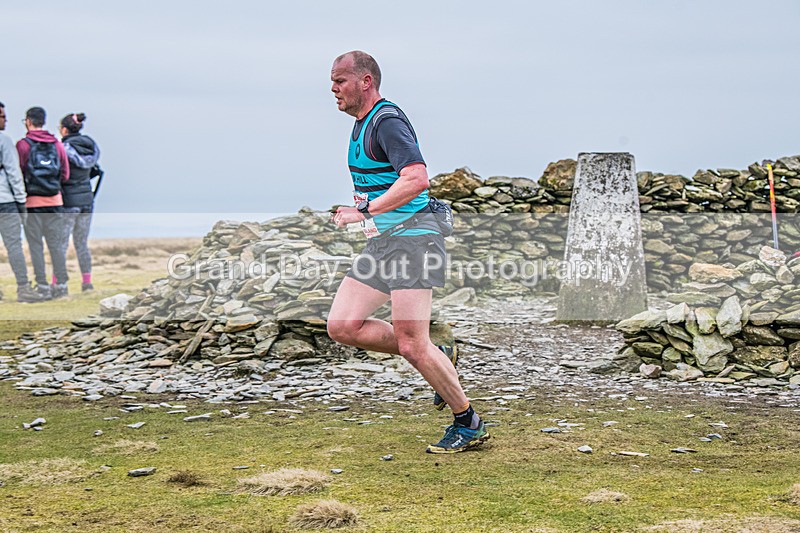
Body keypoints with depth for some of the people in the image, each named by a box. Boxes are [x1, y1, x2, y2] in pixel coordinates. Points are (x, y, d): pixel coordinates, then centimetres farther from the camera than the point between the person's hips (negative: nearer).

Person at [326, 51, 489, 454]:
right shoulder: (362, 125, 18)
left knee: (411, 344, -11)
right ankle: (436, 360, 13)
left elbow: (417, 178, -28)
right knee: (342, 326, 0)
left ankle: (468, 424, 6)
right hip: (382, 241, 10)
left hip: (411, 237, -10)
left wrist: (366, 212, -27)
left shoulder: (388, 121, -14)